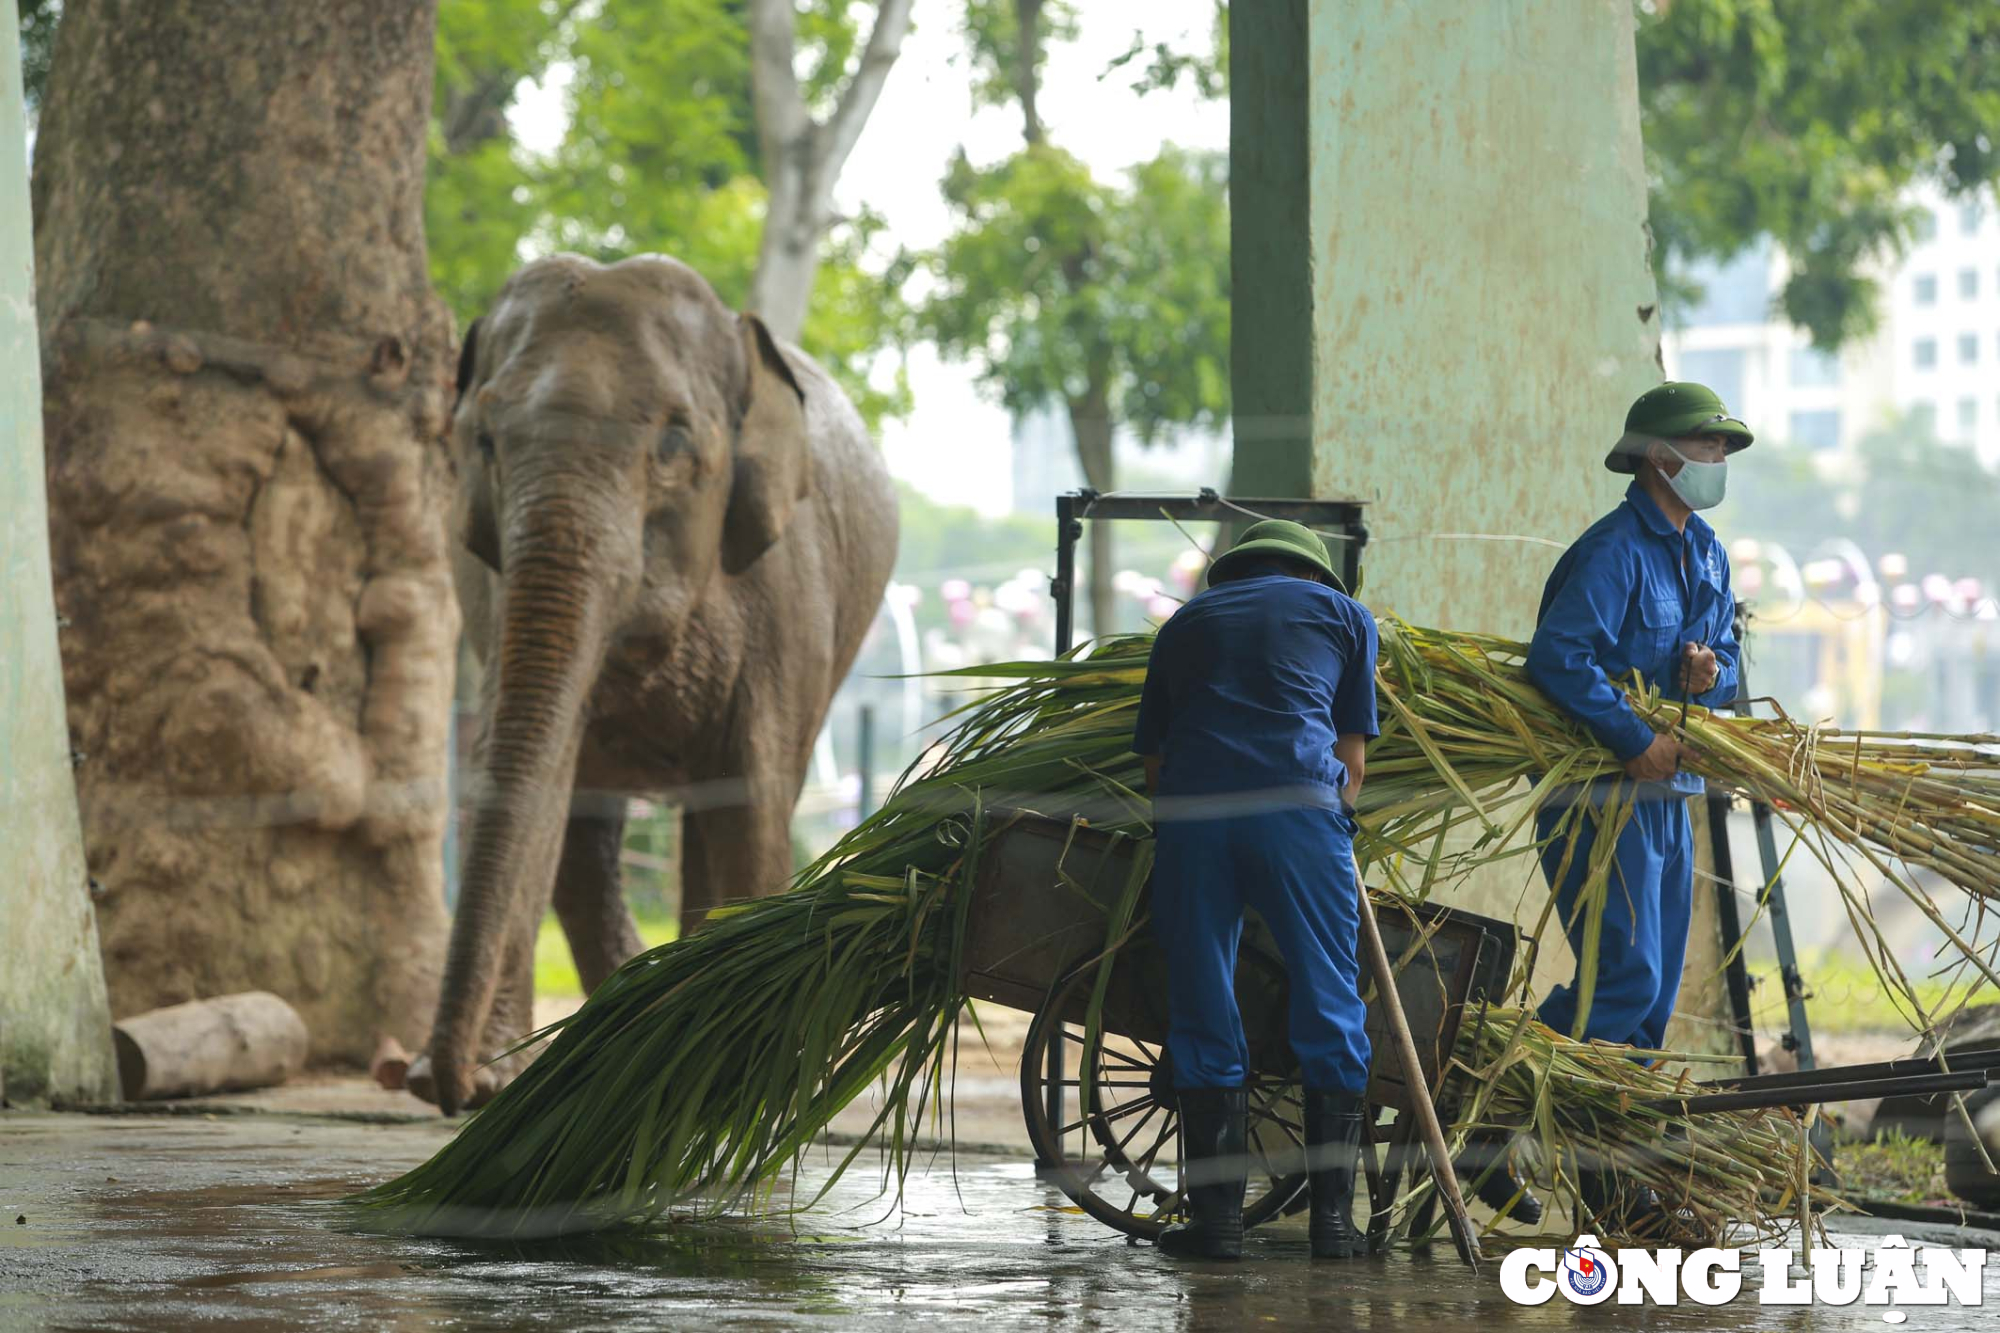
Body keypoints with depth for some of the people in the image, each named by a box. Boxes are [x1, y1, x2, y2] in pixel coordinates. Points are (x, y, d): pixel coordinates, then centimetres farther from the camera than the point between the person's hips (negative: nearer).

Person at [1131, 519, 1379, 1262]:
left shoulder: (1186, 622, 30)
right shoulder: (1342, 614, 24)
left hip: (1190, 810, 2)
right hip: (1300, 809, -2)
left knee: (1203, 1015, 7)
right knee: (1329, 1013, 5)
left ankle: (1216, 1220, 4)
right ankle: (1332, 1218, 1)